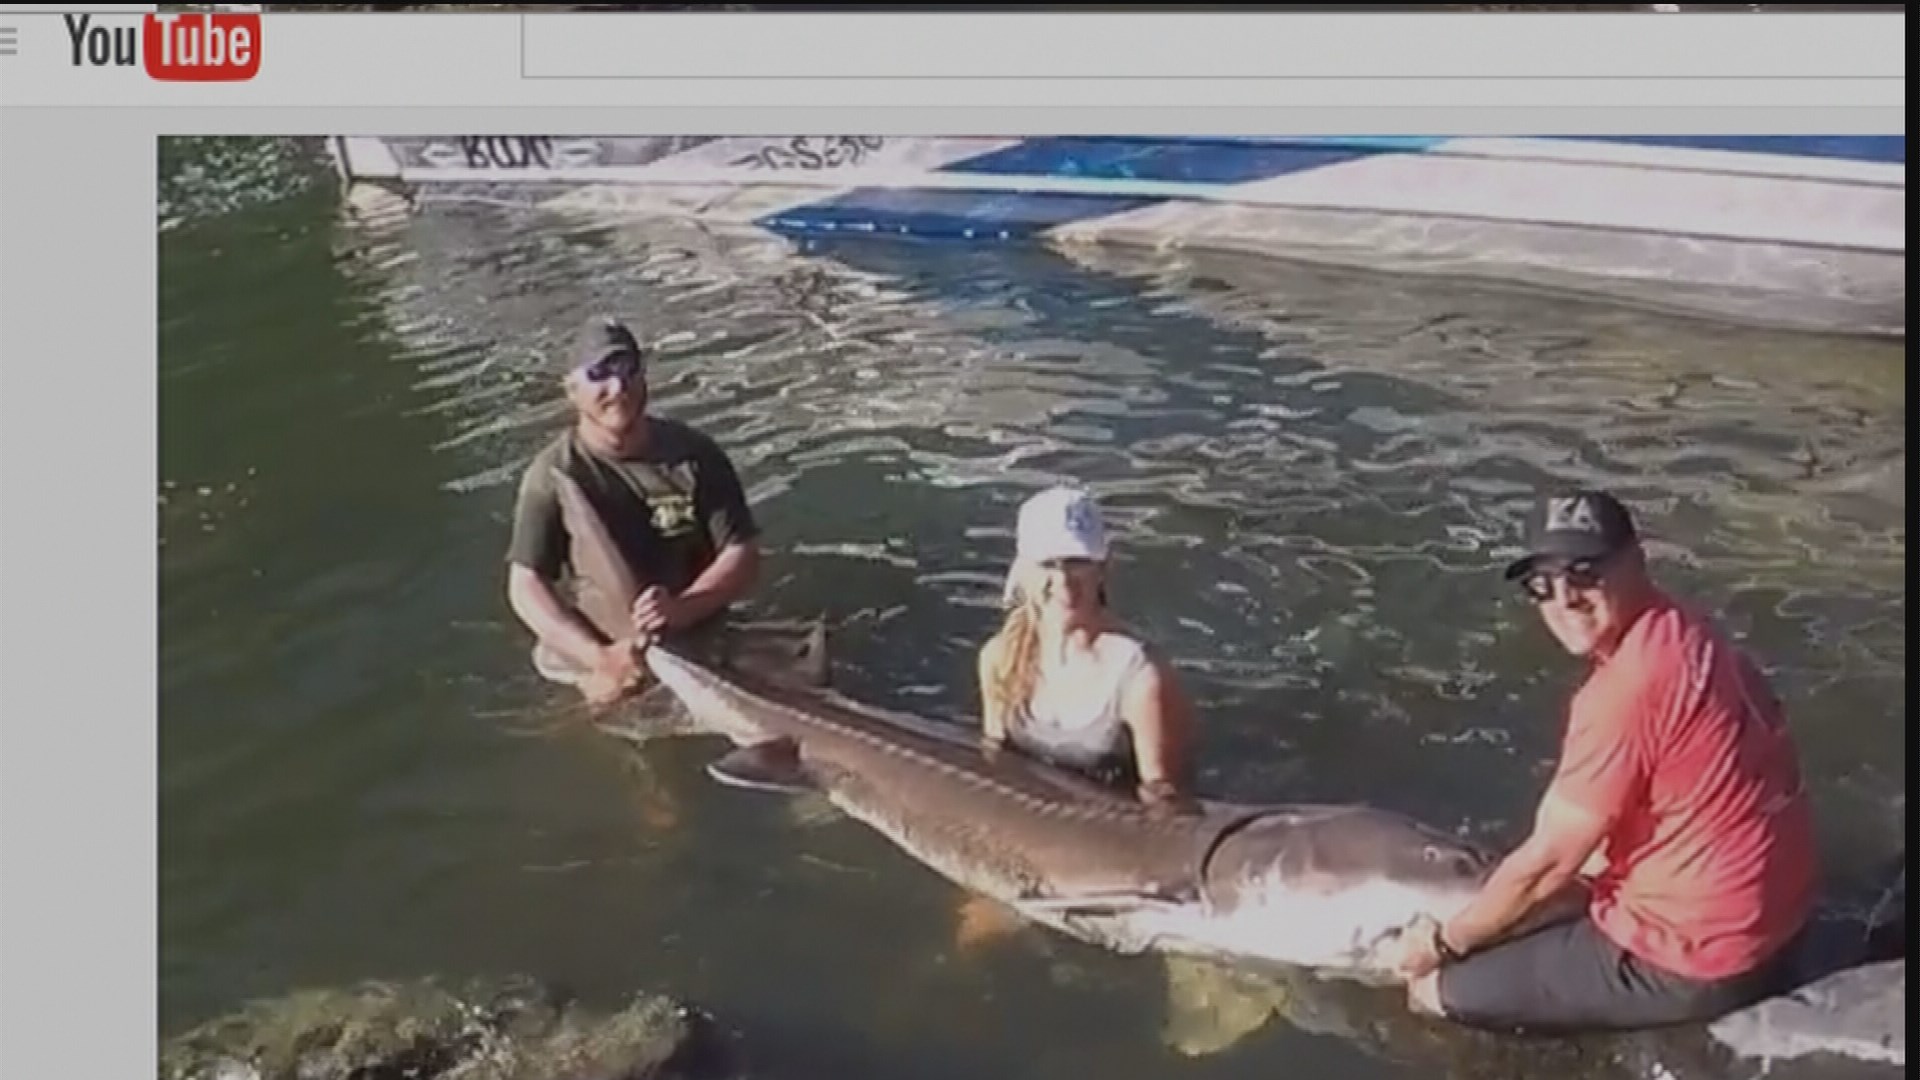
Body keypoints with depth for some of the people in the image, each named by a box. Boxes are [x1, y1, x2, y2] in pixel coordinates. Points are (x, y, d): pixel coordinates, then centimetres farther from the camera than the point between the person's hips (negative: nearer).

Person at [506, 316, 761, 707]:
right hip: (603, 647, 0)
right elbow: (526, 586, -13)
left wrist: (680, 609, -23)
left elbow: (743, 555, -5)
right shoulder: (553, 473, -10)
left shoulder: (694, 454, -7)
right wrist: (600, 656, -27)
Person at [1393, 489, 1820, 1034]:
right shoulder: (1677, 636, 3)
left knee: (1439, 989, -2)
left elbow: (1548, 862, -17)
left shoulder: (1625, 686, -26)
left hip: (1696, 957, -10)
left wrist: (1445, 941, -4)